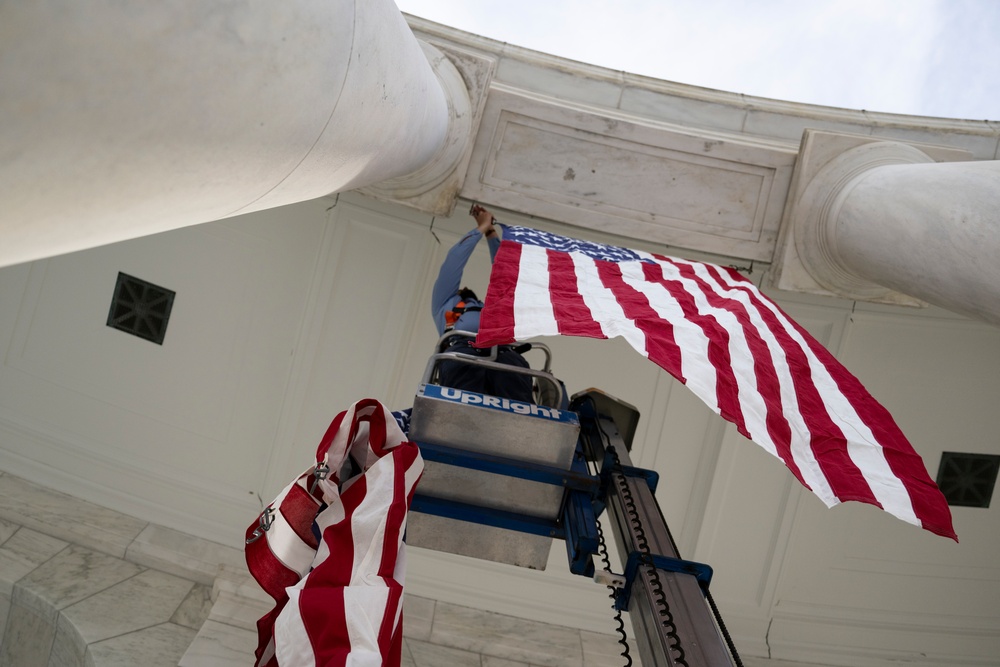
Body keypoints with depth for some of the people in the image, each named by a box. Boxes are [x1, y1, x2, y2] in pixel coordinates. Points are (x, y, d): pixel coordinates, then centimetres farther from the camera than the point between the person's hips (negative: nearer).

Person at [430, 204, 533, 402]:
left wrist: (491, 232, 56)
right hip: (462, 351, -2)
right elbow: (454, 261, 38)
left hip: (505, 353, 2)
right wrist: (482, 227, 47)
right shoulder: (445, 303, 40)